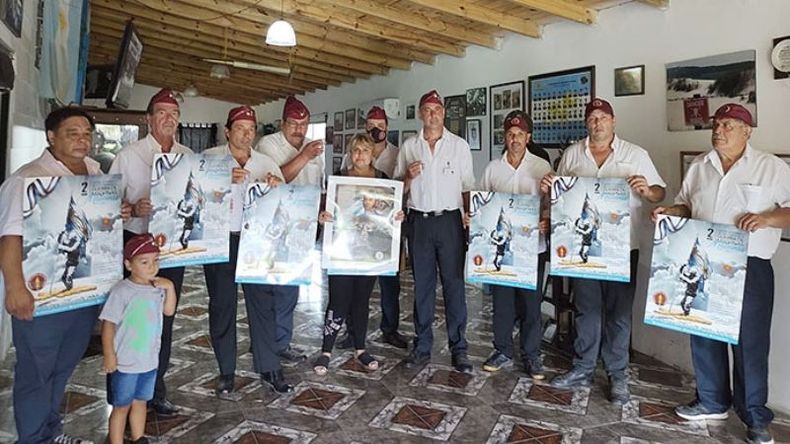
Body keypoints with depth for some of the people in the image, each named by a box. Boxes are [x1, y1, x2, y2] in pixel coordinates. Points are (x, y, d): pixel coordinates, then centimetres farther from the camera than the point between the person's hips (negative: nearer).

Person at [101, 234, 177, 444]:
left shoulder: (158, 288, -2)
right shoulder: (121, 291, -20)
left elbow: (169, 310, 7)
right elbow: (108, 324, -16)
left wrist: (170, 287, -7)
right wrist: (109, 356, -15)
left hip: (149, 361, 6)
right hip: (124, 363, -6)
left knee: (141, 402, 22)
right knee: (121, 407, 11)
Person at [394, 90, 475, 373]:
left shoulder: (459, 145, 6)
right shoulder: (409, 147, 9)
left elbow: (468, 188, 5)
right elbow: (400, 190, 12)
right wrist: (409, 176, -9)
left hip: (449, 220, -1)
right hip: (419, 221, 2)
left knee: (454, 284, 0)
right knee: (422, 284, 7)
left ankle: (459, 348, 9)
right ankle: (422, 346, 17)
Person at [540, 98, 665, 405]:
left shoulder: (635, 154, 3)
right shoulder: (572, 154, 9)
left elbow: (660, 193, 4)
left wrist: (646, 190, -18)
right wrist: (548, 188, -6)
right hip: (582, 245, 2)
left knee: (619, 312, 6)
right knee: (586, 309, 11)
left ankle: (617, 375, 20)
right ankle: (583, 370, 23)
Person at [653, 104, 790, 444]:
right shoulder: (698, 166, 12)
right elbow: (685, 205, 17)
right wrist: (670, 212, -2)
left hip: (749, 267, -4)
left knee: (750, 341, 2)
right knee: (703, 334, 12)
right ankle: (712, 402, 29)